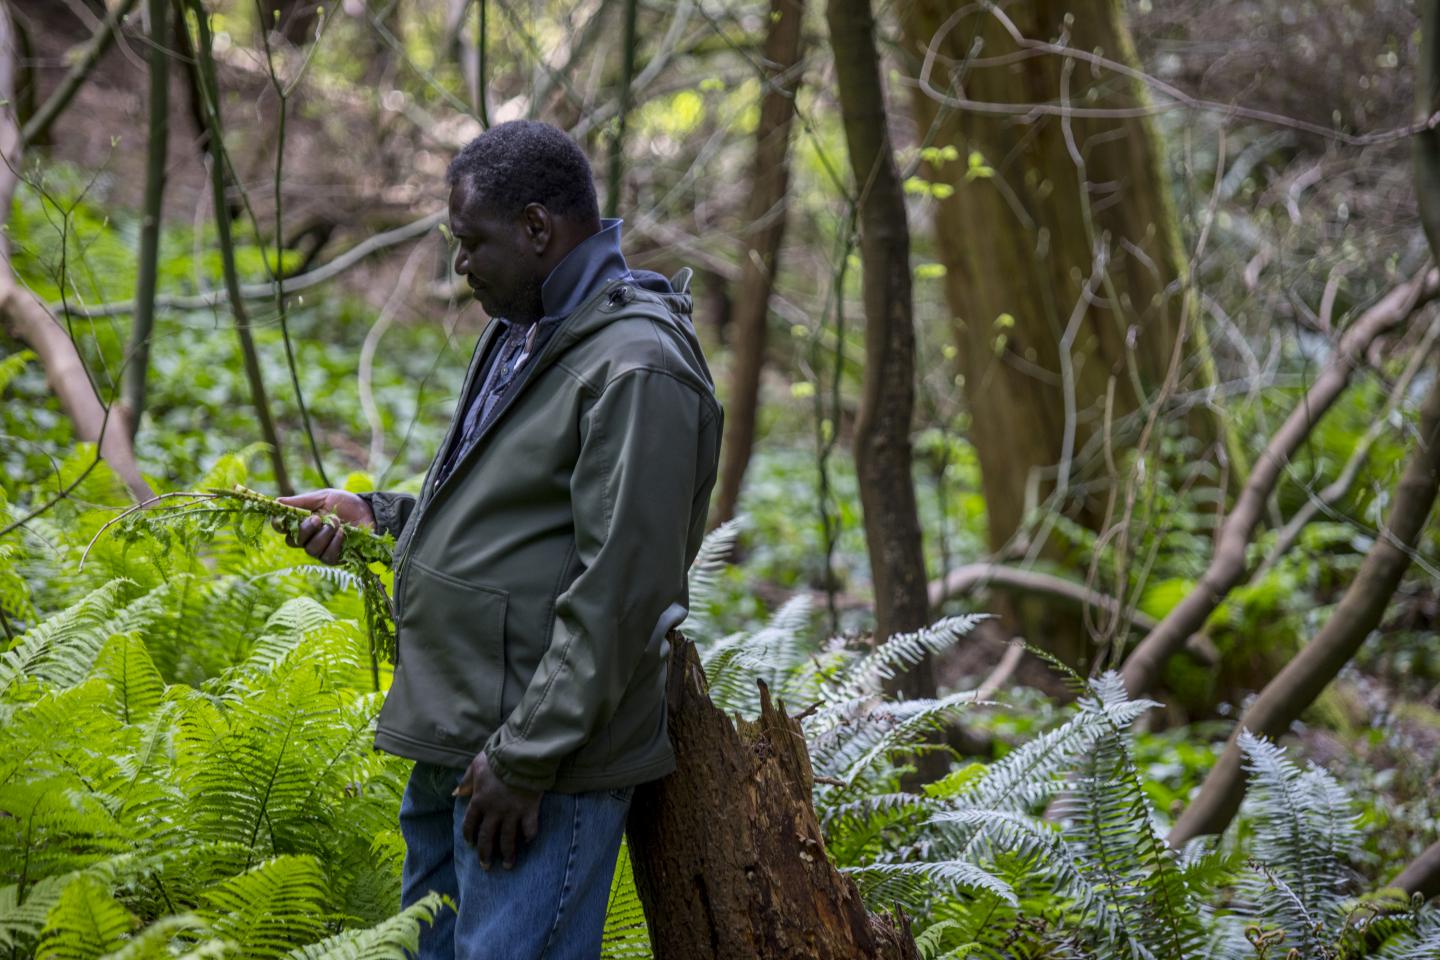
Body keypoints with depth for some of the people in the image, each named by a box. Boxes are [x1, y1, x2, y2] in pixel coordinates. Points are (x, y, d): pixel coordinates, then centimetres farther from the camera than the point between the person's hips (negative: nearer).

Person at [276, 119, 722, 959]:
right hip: (451, 748, 10)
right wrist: (374, 513, 17)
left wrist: (524, 760, -22)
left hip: (540, 766, -10)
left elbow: (617, 593, -23)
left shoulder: (637, 369, -18)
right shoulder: (524, 334, 16)